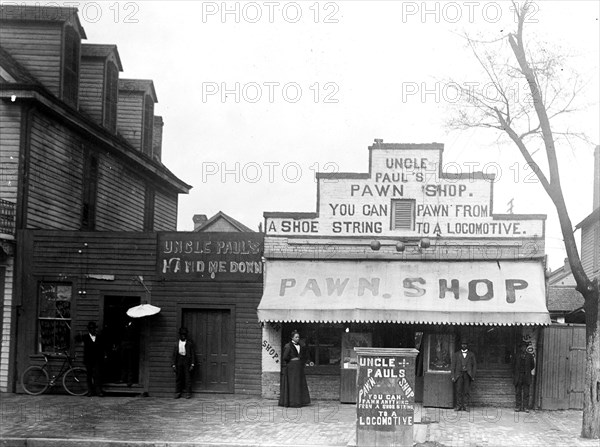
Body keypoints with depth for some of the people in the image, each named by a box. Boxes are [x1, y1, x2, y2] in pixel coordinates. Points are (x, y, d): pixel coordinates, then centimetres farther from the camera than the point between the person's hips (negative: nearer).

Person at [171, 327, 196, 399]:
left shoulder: (190, 343, 3)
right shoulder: (176, 343, 8)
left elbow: (193, 354, 1)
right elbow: (174, 355, 8)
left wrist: (192, 364, -6)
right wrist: (173, 365, 0)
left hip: (187, 361, -2)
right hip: (179, 361, 2)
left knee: (188, 377, -4)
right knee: (178, 377, 4)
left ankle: (188, 393, 2)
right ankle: (178, 393, 12)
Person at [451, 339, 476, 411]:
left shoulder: (471, 354, 13)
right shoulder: (456, 354, 12)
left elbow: (474, 365, 12)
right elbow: (452, 365, 9)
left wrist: (473, 376, 2)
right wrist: (453, 376, -1)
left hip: (467, 374, 0)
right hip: (459, 374, 0)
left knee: (466, 390, -6)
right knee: (458, 390, -7)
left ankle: (464, 406, -2)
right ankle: (459, 406, -3)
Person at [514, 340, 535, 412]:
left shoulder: (530, 356, 5)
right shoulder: (517, 356, 7)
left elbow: (533, 366, 15)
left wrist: (527, 371, 12)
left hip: (526, 377, -1)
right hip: (518, 377, 1)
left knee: (526, 393, -3)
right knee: (518, 393, 2)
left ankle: (526, 407, 0)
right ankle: (518, 407, 5)